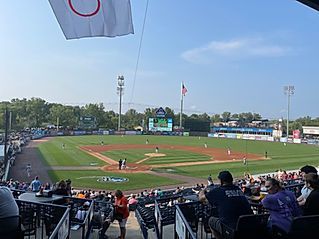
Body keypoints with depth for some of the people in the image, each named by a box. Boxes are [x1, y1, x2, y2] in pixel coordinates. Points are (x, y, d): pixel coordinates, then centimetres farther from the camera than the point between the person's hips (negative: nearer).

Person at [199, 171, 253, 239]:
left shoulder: (217, 191, -3)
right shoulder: (239, 190, 10)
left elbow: (201, 198, 12)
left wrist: (202, 192, 37)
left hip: (231, 229, -5)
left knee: (211, 220, 21)